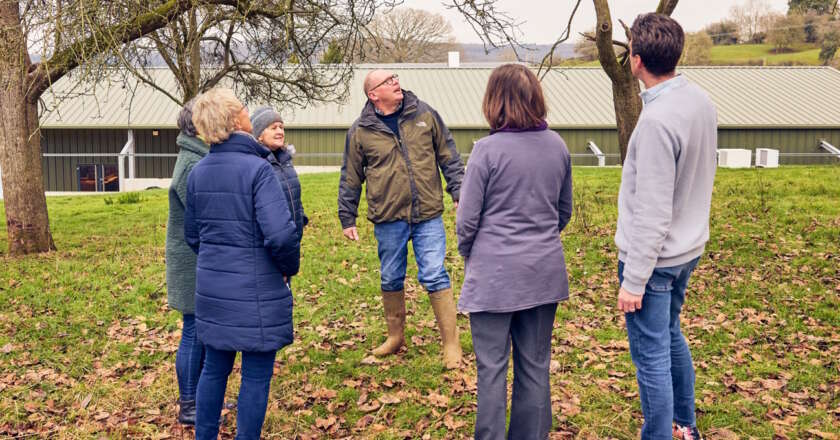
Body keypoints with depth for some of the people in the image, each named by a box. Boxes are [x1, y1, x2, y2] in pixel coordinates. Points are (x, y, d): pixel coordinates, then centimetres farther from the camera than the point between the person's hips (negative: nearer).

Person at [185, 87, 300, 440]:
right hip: (256, 292, -7)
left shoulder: (197, 172, 4)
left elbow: (192, 234, 13)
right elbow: (281, 234, -24)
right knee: (256, 377, 7)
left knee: (214, 369, 19)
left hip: (211, 289, 7)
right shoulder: (257, 168, -18)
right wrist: (290, 267, -6)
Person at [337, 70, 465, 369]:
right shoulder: (360, 131, 1)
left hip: (428, 215, -1)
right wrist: (347, 218, 8)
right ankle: (396, 336, 33)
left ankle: (451, 343, 7)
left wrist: (458, 192, 3)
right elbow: (350, 178, 8)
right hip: (388, 219, 1)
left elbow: (448, 156, 9)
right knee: (391, 280, 13)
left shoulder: (424, 114, 3)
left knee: (435, 277, -3)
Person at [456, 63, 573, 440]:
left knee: (492, 367, 5)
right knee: (535, 366, 13)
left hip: (495, 273, -5)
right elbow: (564, 211, 13)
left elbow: (467, 220, -9)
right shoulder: (557, 146, 3)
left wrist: (468, 255, 9)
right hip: (545, 272, 5)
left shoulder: (488, 149, -14)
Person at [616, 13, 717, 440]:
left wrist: (633, 279, -19)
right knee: (671, 336, 24)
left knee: (651, 356, 2)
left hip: (654, 256, -9)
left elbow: (653, 213, -25)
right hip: (688, 247, 9)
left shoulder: (657, 120, -26)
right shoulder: (701, 101, 0)